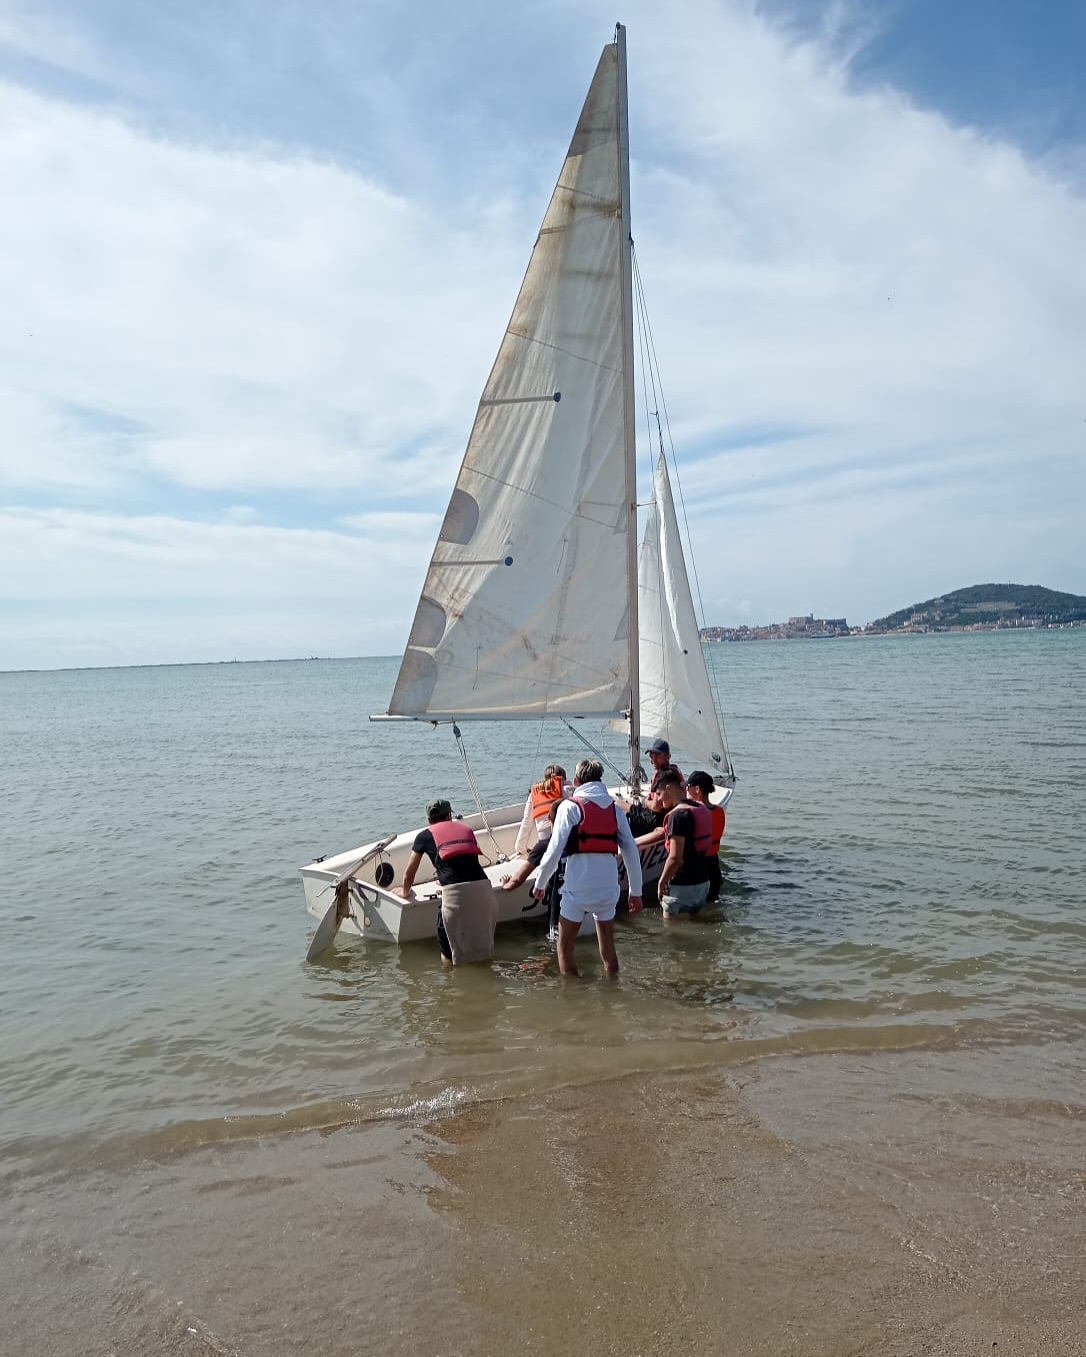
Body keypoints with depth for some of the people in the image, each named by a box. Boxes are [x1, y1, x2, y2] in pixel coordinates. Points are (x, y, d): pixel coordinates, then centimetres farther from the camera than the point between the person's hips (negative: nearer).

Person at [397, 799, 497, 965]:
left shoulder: (425, 836, 19)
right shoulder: (466, 829, 28)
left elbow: (410, 872, 28)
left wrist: (405, 892, 48)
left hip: (454, 893, -3)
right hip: (483, 887, 3)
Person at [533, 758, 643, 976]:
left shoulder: (570, 807, -3)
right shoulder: (614, 809, 8)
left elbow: (554, 851, -8)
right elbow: (631, 853, 7)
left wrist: (540, 883, 5)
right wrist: (636, 892, 14)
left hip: (578, 889, -4)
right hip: (608, 889, 4)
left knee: (565, 947, 11)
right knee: (608, 947, 18)